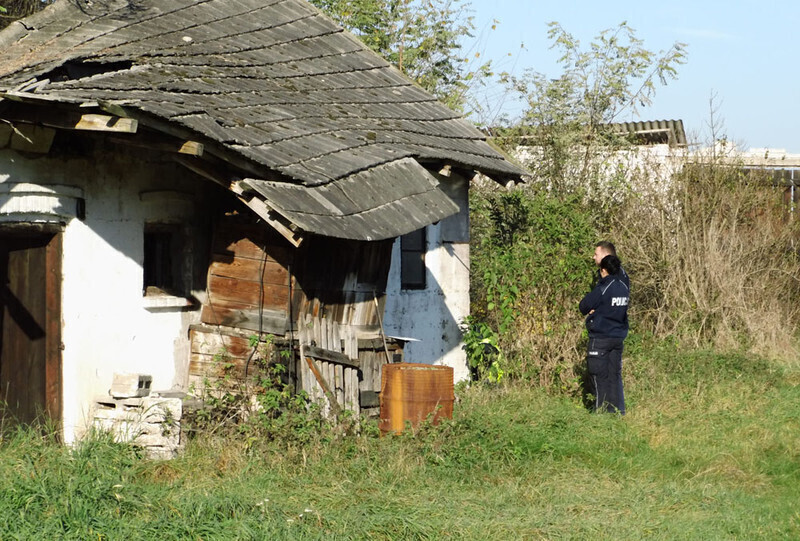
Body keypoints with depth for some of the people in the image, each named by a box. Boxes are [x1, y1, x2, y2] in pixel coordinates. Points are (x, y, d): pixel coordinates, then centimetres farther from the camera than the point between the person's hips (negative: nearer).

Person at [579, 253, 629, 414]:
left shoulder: (603, 288, -16)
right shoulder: (624, 286, 4)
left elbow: (584, 306, -10)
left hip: (601, 338, -6)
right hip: (619, 336, 6)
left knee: (600, 376, 2)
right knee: (615, 375, 11)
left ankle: (602, 411, 3)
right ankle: (618, 411, 10)